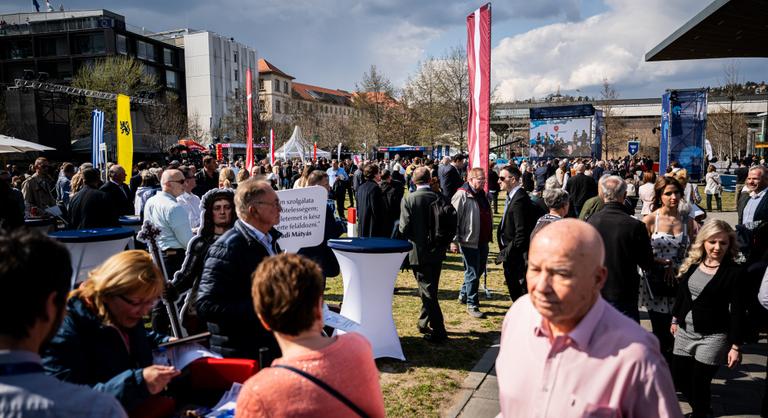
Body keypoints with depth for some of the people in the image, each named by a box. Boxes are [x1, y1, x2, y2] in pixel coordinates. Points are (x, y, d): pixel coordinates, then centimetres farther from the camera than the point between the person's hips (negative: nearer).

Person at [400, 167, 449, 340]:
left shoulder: (408, 199, -13)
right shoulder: (439, 198, -3)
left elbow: (404, 227, -14)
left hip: (419, 252, -4)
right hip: (437, 251, 4)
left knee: (427, 291, 1)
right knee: (430, 290, 18)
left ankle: (438, 331, 0)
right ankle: (424, 323, 33)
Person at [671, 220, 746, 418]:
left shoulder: (734, 272, -13)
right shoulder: (692, 264, 1)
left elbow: (737, 312, -12)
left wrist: (736, 346, -12)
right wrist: (675, 319, 18)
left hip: (713, 337, -5)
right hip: (685, 331, 5)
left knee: (699, 382, 2)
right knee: (680, 376, 13)